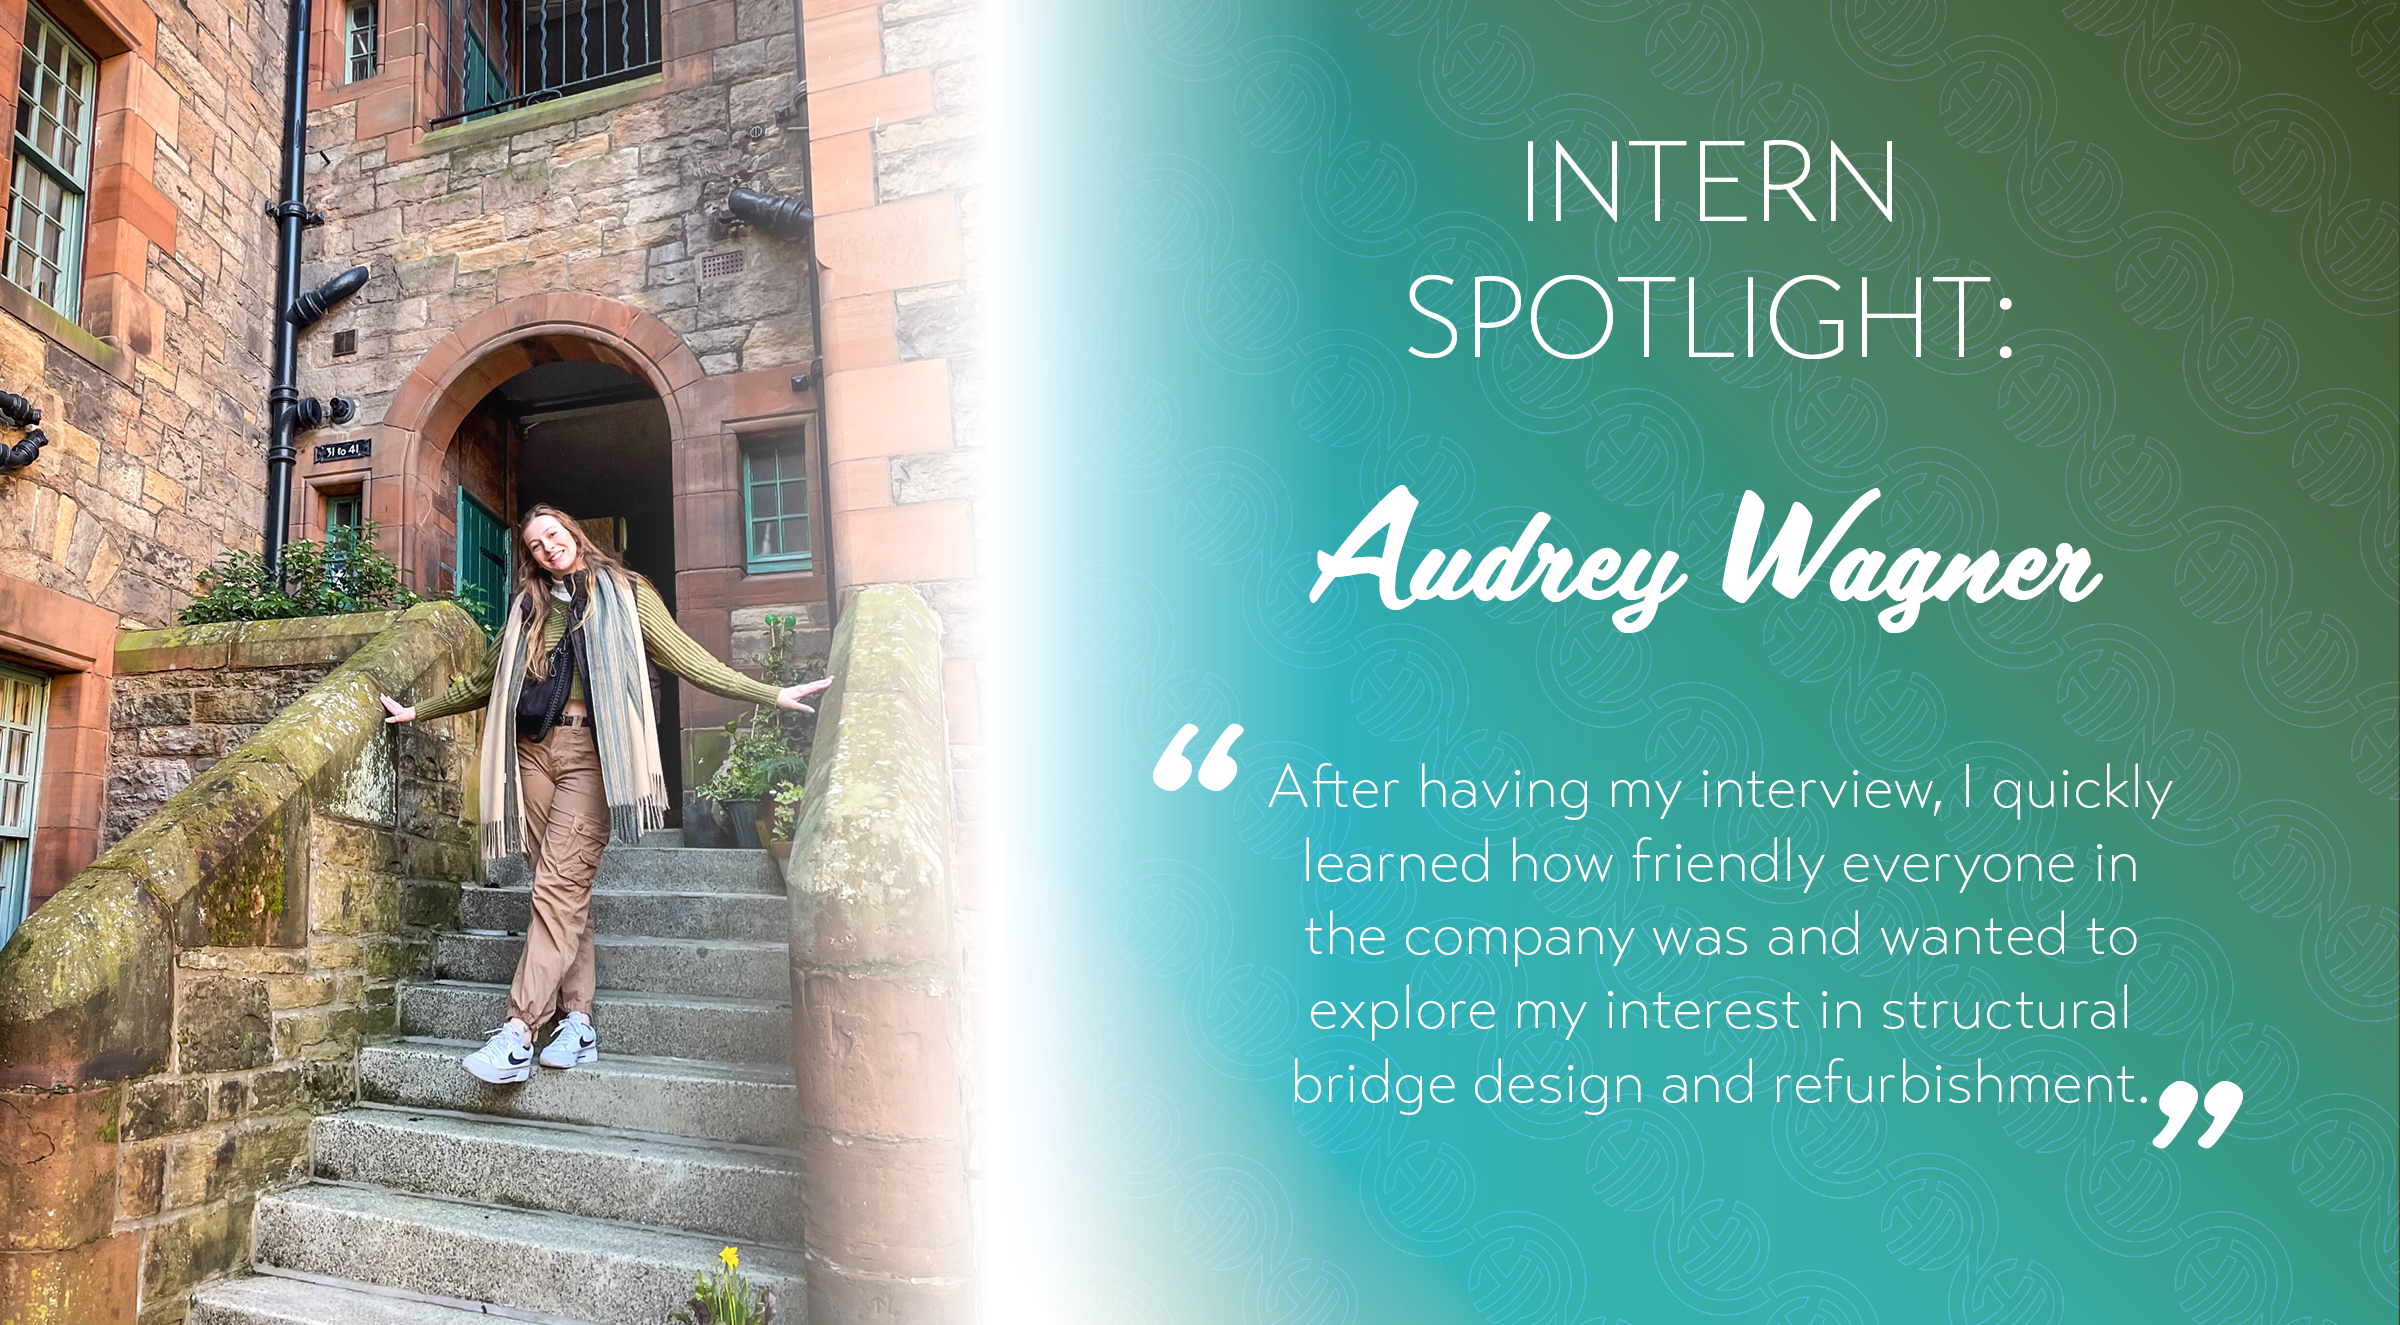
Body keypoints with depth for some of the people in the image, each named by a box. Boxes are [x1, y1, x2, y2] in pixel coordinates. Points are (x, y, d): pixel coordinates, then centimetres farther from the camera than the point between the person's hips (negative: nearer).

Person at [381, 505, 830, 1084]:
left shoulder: (623, 595, 10)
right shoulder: (527, 607, 23)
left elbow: (690, 660, 2)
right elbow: (484, 682, 34)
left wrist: (771, 694, -8)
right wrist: (417, 712, 37)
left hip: (589, 751, -4)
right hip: (532, 750, 4)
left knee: (559, 884, -14)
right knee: (565, 888, -1)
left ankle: (518, 1031, -19)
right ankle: (577, 1022, 0)